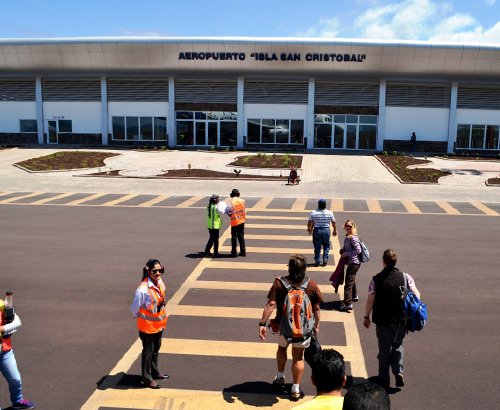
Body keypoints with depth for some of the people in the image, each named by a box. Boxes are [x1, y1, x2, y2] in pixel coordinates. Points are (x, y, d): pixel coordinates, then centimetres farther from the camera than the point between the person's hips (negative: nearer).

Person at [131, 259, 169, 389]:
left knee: (156, 349, 23)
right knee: (148, 351, 9)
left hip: (159, 323, 7)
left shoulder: (160, 283, -6)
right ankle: (147, 378, 25)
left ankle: (154, 372, 42)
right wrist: (140, 317, -2)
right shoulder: (143, 289, -30)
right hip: (147, 326, -7)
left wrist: (163, 316, 11)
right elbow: (135, 307, -18)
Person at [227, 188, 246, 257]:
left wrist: (228, 212, 7)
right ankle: (243, 252, 18)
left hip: (234, 223, -4)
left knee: (234, 238, 6)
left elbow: (230, 213, -13)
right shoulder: (242, 201, -4)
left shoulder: (231, 202, -15)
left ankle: (234, 253, 10)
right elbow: (245, 211, 4)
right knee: (241, 237, 14)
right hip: (242, 222, 4)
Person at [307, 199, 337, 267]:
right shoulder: (330, 213, -4)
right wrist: (335, 230, 18)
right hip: (326, 230, 0)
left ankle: (317, 261, 11)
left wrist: (309, 229, 20)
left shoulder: (313, 213, -6)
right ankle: (325, 260, 10)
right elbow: (334, 223, 3)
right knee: (326, 246, 17)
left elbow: (309, 223, 2)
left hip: (317, 230, 0)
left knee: (317, 246, 8)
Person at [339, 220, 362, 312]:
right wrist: (342, 251, 2)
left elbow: (358, 250, -22)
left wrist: (346, 254, -18)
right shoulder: (347, 236, 9)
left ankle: (348, 303, -13)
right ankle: (354, 296, 45)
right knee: (352, 280, 26)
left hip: (354, 262, -10)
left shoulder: (353, 238, -19)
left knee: (349, 282, -11)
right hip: (351, 262, 10)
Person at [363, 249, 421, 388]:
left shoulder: (376, 279, -13)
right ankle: (398, 372, 4)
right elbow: (416, 295, -6)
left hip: (383, 320, -1)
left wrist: (366, 316, 2)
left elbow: (370, 300, -11)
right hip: (401, 319, 2)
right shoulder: (405, 277, -7)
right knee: (398, 345, 21)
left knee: (384, 348, 13)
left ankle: (384, 378, 21)